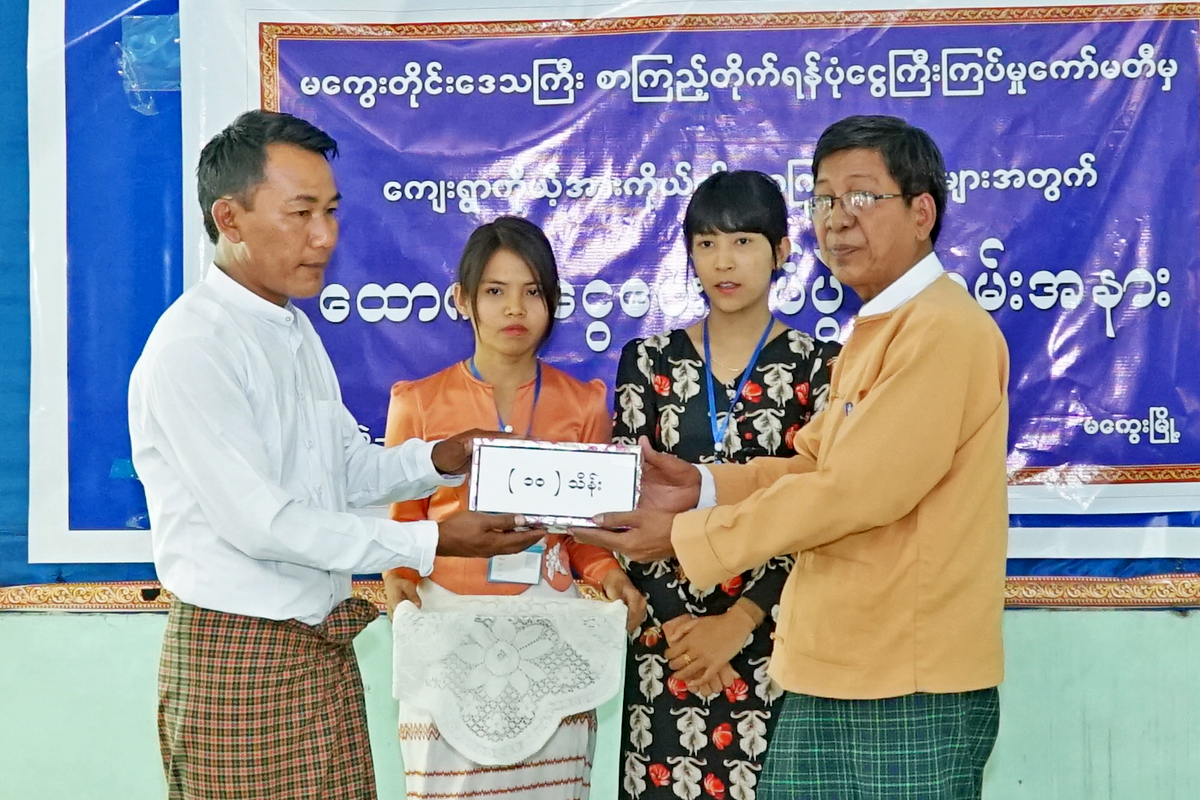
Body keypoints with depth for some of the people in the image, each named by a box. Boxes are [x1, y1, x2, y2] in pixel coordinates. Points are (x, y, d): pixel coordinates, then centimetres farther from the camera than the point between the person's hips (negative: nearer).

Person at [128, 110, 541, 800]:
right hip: (240, 652, -8)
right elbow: (260, 521, -21)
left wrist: (438, 460, -6)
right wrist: (433, 543, -18)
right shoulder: (192, 348, -18)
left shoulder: (296, 331, 11)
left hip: (324, 643, 8)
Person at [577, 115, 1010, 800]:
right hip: (826, 676, 9)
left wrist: (686, 535, -16)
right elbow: (813, 467, 15)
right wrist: (703, 487, -2)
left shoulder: (944, 330, -16)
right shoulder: (875, 330, 18)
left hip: (913, 688, -9)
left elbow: (853, 489, -21)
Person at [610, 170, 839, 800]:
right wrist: (673, 621, -9)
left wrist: (739, 622, -14)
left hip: (774, 638, -1)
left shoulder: (817, 366, 0)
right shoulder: (650, 361, 6)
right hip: (668, 636, 2)